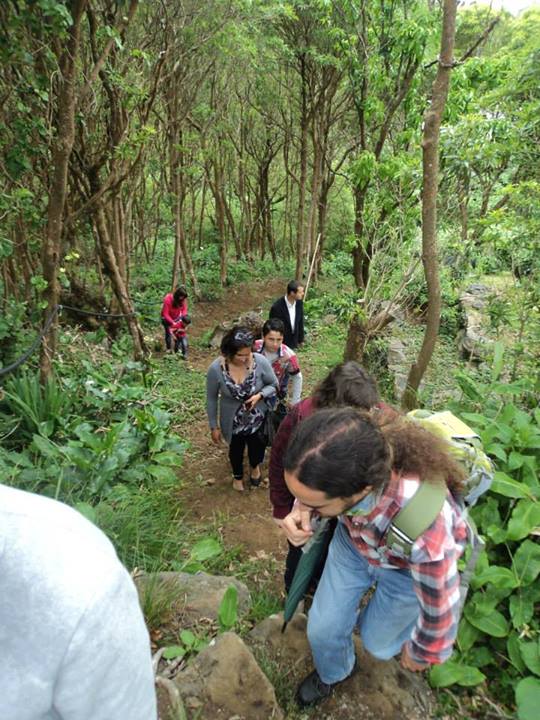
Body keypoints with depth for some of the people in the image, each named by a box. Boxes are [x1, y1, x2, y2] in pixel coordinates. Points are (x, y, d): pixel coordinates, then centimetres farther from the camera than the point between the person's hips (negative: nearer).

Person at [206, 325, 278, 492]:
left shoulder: (260, 361, -27)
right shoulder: (216, 369, -28)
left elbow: (274, 385, -9)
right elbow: (211, 399, -13)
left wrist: (259, 395, -28)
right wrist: (214, 426, -5)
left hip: (257, 419, 0)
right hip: (232, 422, 0)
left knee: (257, 448, 23)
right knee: (236, 450, 27)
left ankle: (255, 467, 62)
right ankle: (238, 475, 61)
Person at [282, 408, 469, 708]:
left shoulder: (424, 530, -46)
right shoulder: (336, 464, -36)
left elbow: (442, 611, -23)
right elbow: (310, 488, -7)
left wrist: (420, 654, -3)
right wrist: (301, 511, -28)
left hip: (408, 567, -2)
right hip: (353, 542, 3)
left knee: (377, 641, 19)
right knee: (323, 628, 14)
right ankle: (333, 672, 48)